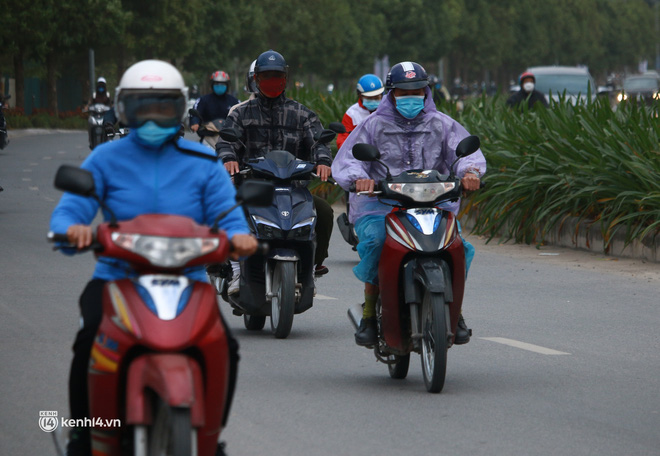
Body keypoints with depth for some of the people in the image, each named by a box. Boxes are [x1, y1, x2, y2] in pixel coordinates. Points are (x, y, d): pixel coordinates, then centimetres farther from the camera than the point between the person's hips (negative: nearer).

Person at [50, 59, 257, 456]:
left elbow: (226, 215, 1)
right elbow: (68, 210, -2)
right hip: (116, 277, 0)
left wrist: (239, 236, -24)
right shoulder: (106, 159, 8)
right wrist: (73, 229, -27)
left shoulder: (203, 163, 9)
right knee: (90, 339, -30)